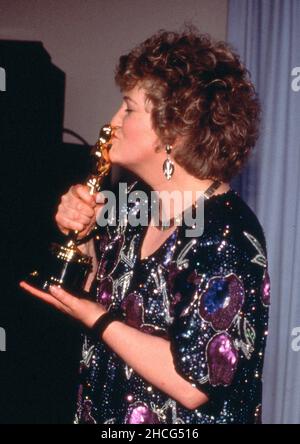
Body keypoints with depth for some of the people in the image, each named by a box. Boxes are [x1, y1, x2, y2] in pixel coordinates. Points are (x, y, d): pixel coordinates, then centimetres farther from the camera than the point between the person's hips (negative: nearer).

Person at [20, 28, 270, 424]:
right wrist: (80, 232, -8)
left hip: (179, 418, -7)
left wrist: (95, 317, -21)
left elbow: (193, 384, -28)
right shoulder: (139, 198, -3)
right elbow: (102, 284, 10)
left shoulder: (225, 238, -26)